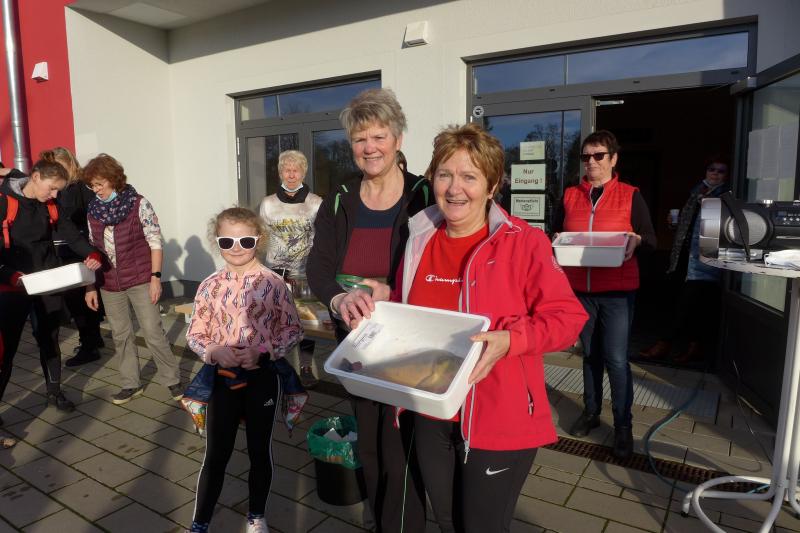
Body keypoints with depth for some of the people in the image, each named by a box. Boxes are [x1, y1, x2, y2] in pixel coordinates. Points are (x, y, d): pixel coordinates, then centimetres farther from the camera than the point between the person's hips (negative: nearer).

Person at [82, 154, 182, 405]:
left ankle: (172, 380, 13)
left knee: (154, 332, -1)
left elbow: (155, 242, -9)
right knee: (121, 336, 12)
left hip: (140, 281, -5)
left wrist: (155, 277, -14)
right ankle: (130, 384, 24)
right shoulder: (93, 210, 5)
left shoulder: (138, 204, -9)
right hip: (109, 285, 5)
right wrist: (91, 286, 9)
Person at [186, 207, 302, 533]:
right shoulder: (210, 286, -4)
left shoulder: (273, 283, -10)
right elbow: (195, 334, 3)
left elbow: (293, 329, -4)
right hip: (223, 378, 1)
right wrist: (214, 351, -17)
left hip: (263, 378, -1)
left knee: (260, 450, 15)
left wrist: (262, 351, -18)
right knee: (216, 454, 11)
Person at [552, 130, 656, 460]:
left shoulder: (630, 195, 0)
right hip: (580, 288, 3)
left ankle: (623, 425, 11)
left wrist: (636, 240, -21)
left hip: (617, 290, -3)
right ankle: (591, 411, 30)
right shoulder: (570, 196, 8)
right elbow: (556, 233, 14)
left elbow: (650, 240, 0)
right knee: (589, 354, 15)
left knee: (616, 358, -5)